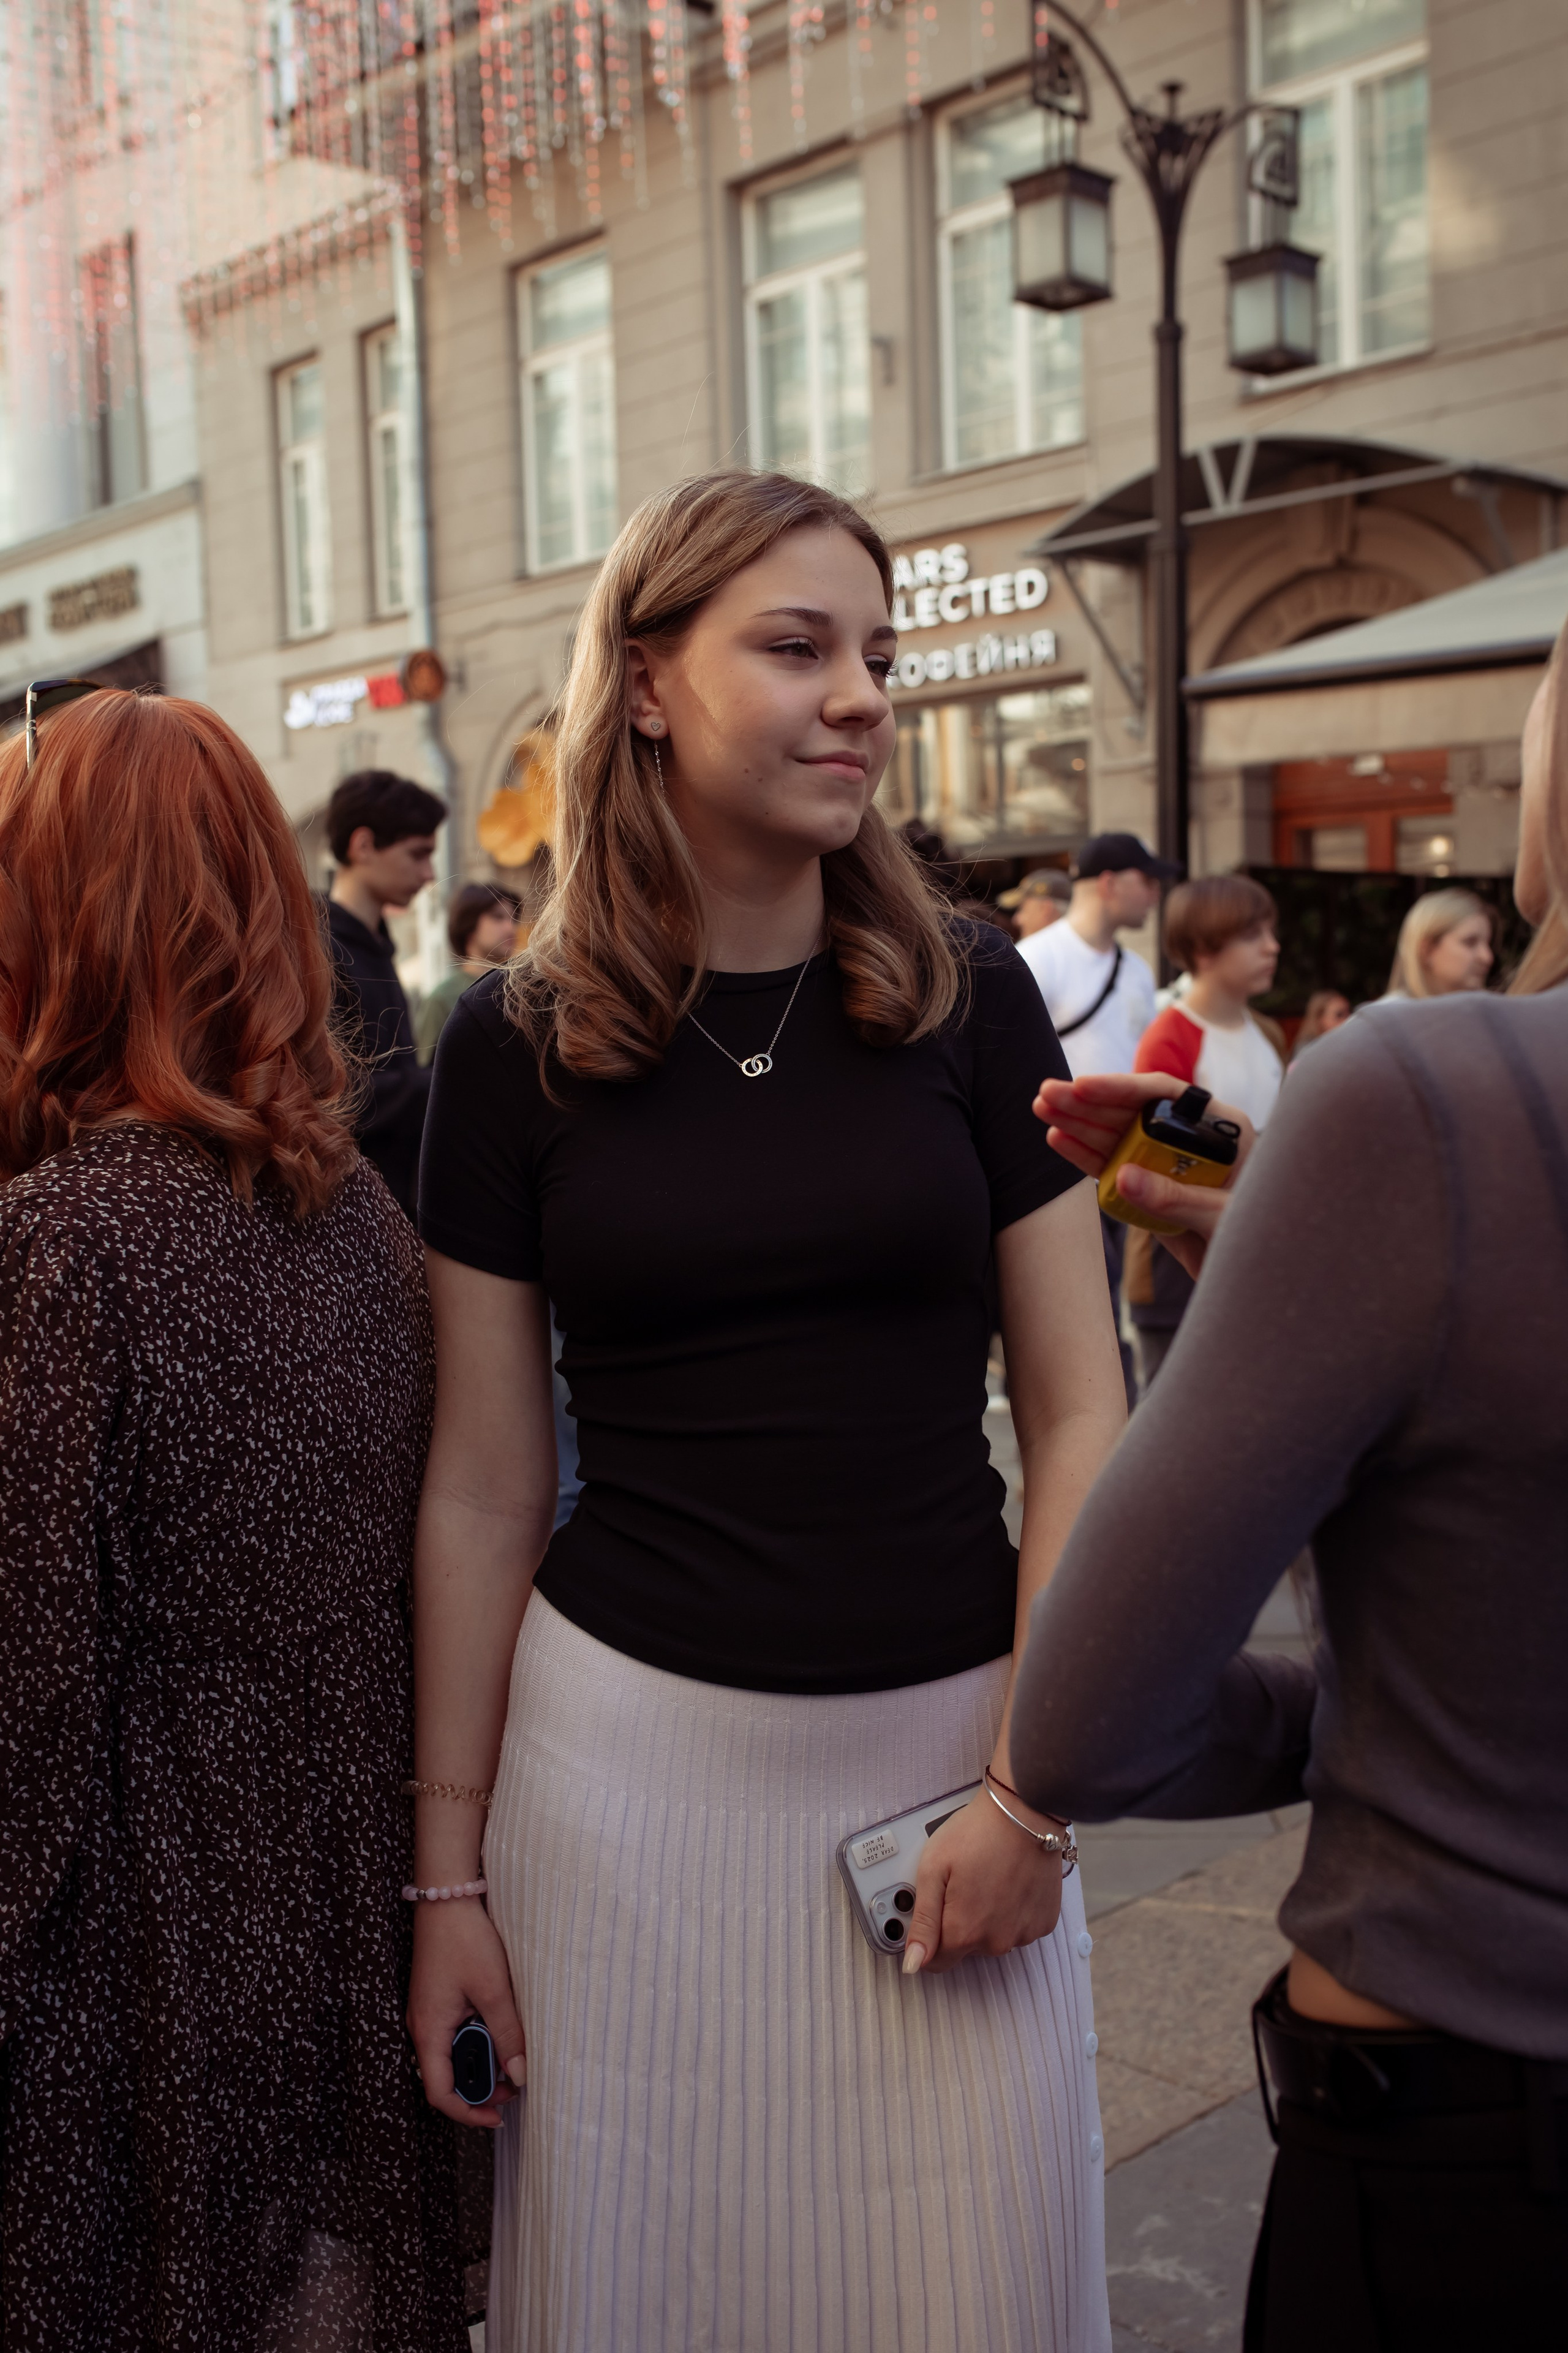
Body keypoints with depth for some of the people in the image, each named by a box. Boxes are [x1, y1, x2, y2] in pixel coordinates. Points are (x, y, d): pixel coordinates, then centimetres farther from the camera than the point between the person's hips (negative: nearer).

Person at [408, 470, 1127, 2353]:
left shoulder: (970, 999, -1)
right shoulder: (516, 1048, -2)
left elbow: (1077, 1416, -1)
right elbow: (481, 1493, 1)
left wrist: (1036, 1782, -8)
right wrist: (446, 1867, 2)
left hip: (947, 1737, 1)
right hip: (631, 1745, 0)